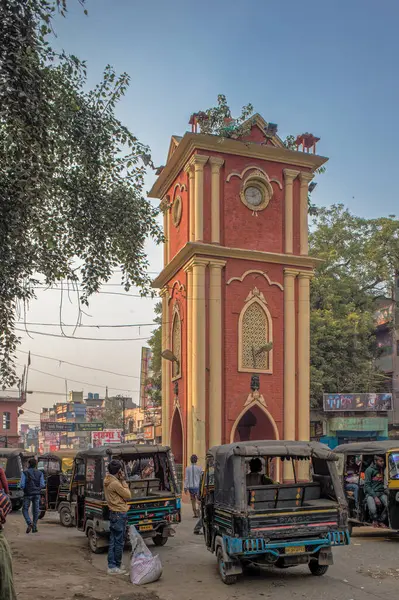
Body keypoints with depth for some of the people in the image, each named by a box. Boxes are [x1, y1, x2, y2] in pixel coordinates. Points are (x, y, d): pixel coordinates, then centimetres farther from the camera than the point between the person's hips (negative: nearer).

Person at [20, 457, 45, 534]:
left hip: (28, 494, -3)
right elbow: (42, 485, -1)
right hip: (37, 494, 3)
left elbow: (22, 485, -11)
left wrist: (22, 487, 12)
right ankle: (34, 527, 9)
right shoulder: (40, 473, 3)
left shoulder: (25, 473, -6)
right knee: (35, 511, 10)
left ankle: (29, 523, -15)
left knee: (25, 510, 7)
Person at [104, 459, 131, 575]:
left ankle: (112, 565, 21)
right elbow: (128, 496, -12)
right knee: (119, 542, 0)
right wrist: (123, 481, -10)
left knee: (113, 541, 15)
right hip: (119, 514, -10)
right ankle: (115, 567, 6)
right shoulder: (115, 484, -22)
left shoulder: (107, 481, 7)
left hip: (113, 513, 10)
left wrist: (121, 481, 1)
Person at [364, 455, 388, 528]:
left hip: (381, 492, 4)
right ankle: (375, 520, 6)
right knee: (373, 509, -30)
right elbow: (367, 485, -8)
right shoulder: (369, 470, -6)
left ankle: (381, 521, 0)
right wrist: (375, 497, -17)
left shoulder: (384, 469, 8)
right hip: (370, 493, -4)